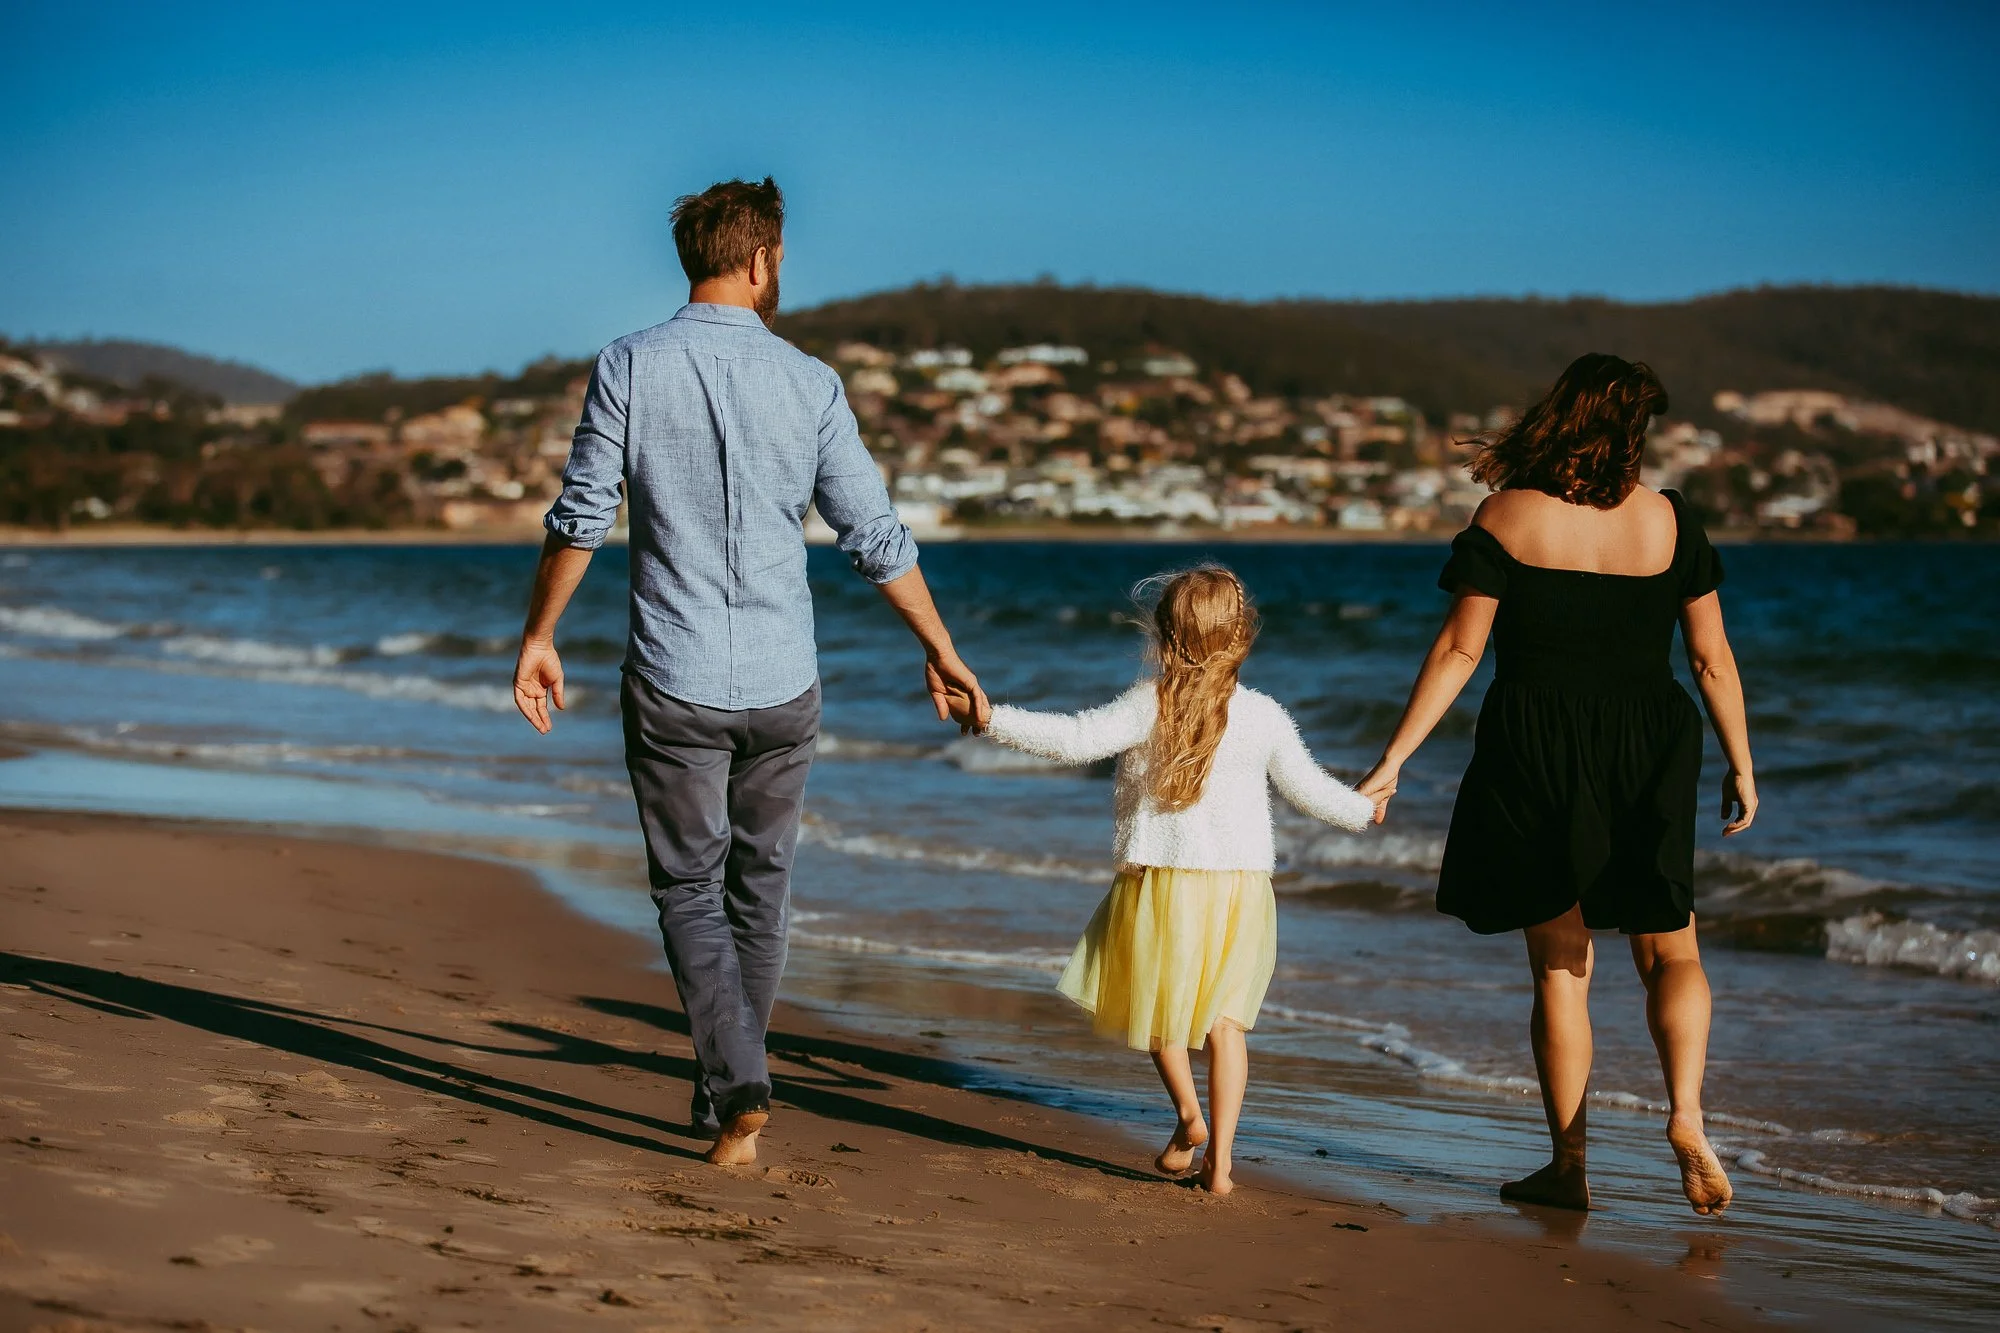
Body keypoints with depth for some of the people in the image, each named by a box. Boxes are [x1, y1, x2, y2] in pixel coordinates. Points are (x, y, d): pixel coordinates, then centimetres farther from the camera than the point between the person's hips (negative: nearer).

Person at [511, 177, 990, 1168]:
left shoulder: (630, 368, -5)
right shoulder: (808, 382, -3)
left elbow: (581, 517, -3)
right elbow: (875, 538, 0)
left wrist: (538, 636, 10)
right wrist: (941, 652, 12)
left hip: (672, 684, -1)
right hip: (782, 685, 1)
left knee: (689, 889, 7)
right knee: (758, 886, 16)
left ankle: (737, 1090, -8)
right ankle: (727, 1099, 24)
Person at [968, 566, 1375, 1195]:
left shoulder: (1147, 705, -10)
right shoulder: (1263, 716, -1)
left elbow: (1075, 740, -18)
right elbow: (1308, 788, 8)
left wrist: (995, 719, -13)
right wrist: (1363, 811, 27)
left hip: (1158, 878, -2)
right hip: (1240, 882, 2)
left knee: (1154, 999, 19)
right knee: (1223, 1017, 10)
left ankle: (1187, 1112, 3)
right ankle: (1219, 1155, 4)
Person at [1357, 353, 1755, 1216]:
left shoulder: (1506, 518, -4)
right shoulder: (1670, 521, 0)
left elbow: (1458, 649, -7)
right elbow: (1712, 658, 3)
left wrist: (1394, 759, -3)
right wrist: (1741, 767, 12)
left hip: (1536, 755, -1)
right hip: (1650, 753, 1)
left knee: (1559, 964, 8)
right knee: (1670, 951, 13)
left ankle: (1569, 1166, 10)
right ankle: (1686, 1114, -10)